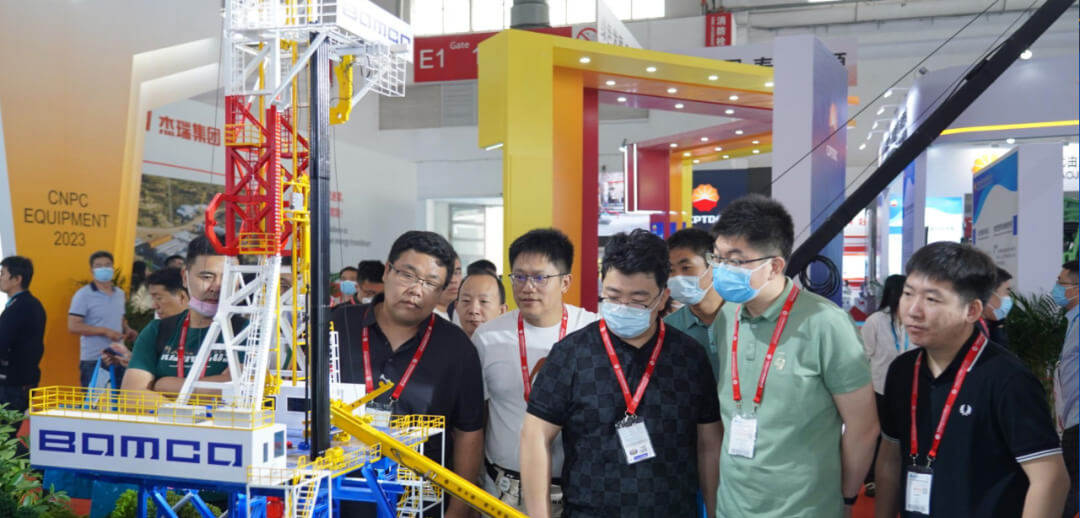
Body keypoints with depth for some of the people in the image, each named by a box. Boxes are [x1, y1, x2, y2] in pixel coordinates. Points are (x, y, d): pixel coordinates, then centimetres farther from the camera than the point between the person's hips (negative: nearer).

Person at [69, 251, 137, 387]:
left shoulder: (120, 294, 13)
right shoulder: (83, 295, -7)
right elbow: (73, 326, -13)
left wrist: (127, 329, 3)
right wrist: (105, 331, -18)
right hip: (93, 360, -6)